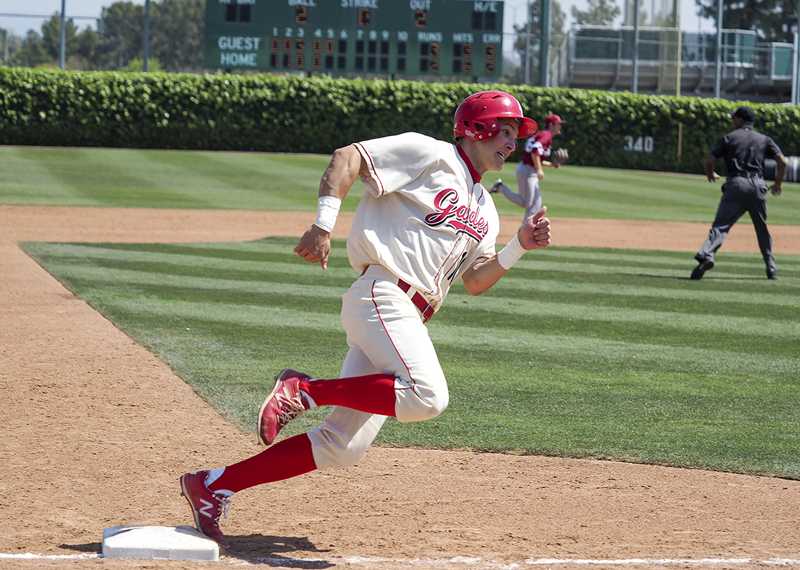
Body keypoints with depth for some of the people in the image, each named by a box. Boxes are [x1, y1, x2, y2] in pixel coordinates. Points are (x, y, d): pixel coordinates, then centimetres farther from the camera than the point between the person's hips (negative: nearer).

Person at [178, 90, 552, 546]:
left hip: (409, 321, 9)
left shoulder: (484, 209, 25)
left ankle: (213, 485, 7)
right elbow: (348, 156, -6)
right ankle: (306, 389, -18)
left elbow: (476, 281, 22)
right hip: (383, 297, -9)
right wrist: (324, 224, -18)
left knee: (342, 447, 1)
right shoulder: (430, 154, 2)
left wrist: (520, 246, 6)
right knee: (427, 397, -32)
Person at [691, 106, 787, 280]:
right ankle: (771, 268, 21)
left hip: (736, 184, -2)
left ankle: (706, 255, -35)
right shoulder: (764, 139, 14)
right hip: (758, 186, 3)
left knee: (721, 225, -11)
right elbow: (782, 161, 5)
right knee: (762, 228, 18)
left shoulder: (729, 138, 7)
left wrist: (710, 175, 23)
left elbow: (710, 160, 2)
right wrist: (778, 184, 20)